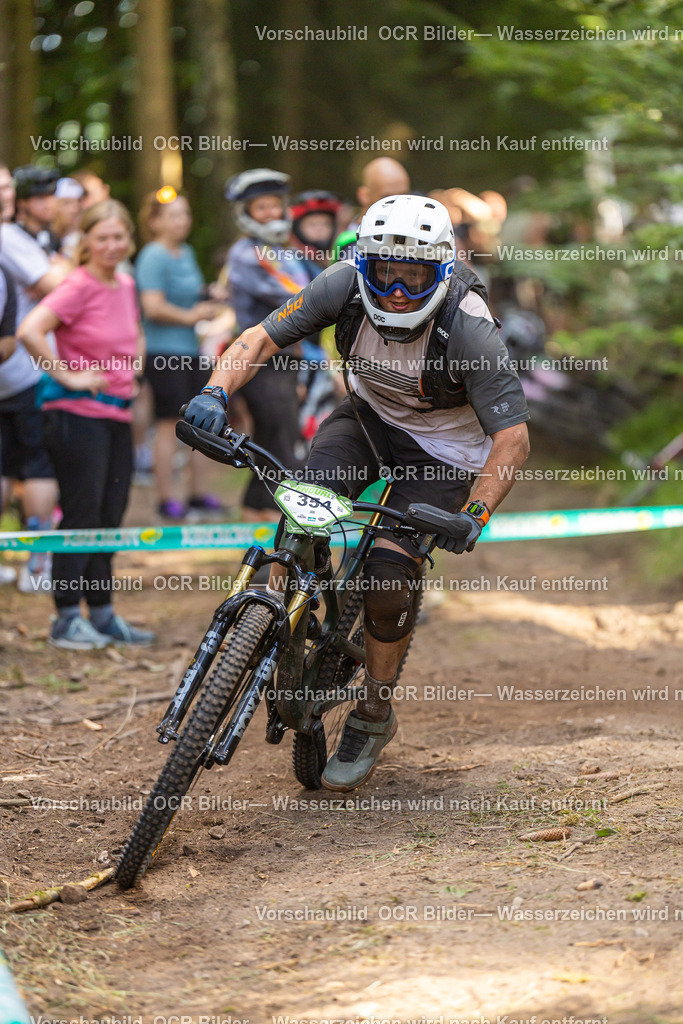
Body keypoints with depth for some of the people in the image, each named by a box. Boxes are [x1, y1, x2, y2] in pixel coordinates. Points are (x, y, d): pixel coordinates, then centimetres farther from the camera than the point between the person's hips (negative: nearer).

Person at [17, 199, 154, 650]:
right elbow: (30, 332, -26)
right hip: (79, 413, -7)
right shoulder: (78, 287, -13)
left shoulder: (126, 285, 10)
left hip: (118, 414, 8)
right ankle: (67, 619, 3)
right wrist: (68, 376, -20)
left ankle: (103, 613, 20)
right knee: (82, 516, -5)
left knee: (110, 516, 11)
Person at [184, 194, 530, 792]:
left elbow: (512, 437, -29)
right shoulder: (346, 286, -22)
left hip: (439, 446, -3)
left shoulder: (468, 328, -32)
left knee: (390, 574, -17)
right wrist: (216, 392, -34)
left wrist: (474, 517, -41)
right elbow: (263, 337, -15)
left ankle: (374, 719, 4)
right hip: (369, 415, 4)